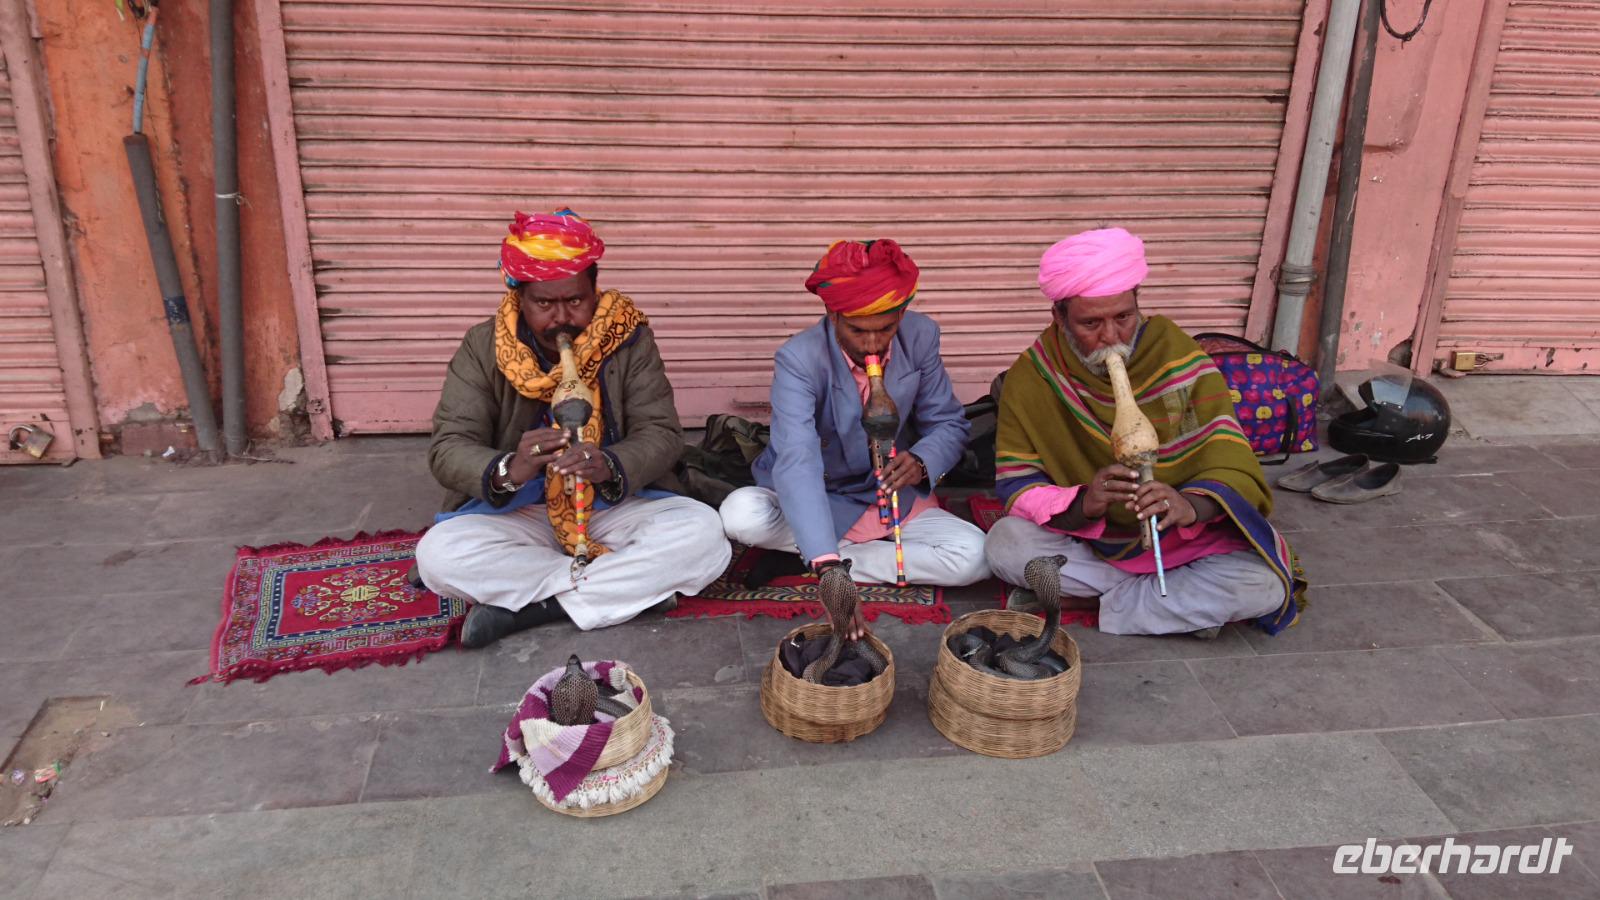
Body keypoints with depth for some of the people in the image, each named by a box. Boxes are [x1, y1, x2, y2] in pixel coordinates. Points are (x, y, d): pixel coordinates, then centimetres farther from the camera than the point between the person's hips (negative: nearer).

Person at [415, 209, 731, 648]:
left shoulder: (629, 339, -6)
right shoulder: (482, 348, -6)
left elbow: (661, 434, -11)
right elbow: (448, 450, -13)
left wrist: (611, 467, -34)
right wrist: (508, 470, -36)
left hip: (614, 508, 1)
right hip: (517, 513, 0)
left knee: (704, 533, -27)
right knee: (438, 554, -30)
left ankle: (523, 605, -22)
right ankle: (627, 585, -19)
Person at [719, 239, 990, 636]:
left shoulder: (920, 337, -13)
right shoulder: (799, 358, -26)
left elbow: (949, 423, -3)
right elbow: (797, 463, -40)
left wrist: (921, 463, -29)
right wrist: (829, 567, -53)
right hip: (819, 503, -3)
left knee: (974, 558, -23)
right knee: (741, 516, -33)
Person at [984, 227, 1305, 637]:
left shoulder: (1180, 359, -13)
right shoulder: (1031, 377, -12)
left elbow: (1230, 466, -17)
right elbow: (1016, 484, -14)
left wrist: (1191, 505, -40)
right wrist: (1081, 503, -36)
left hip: (1179, 540, 0)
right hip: (1083, 539, 1)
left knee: (1263, 583, -26)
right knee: (1004, 544, -28)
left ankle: (1084, 598, -12)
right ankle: (1186, 603, -14)